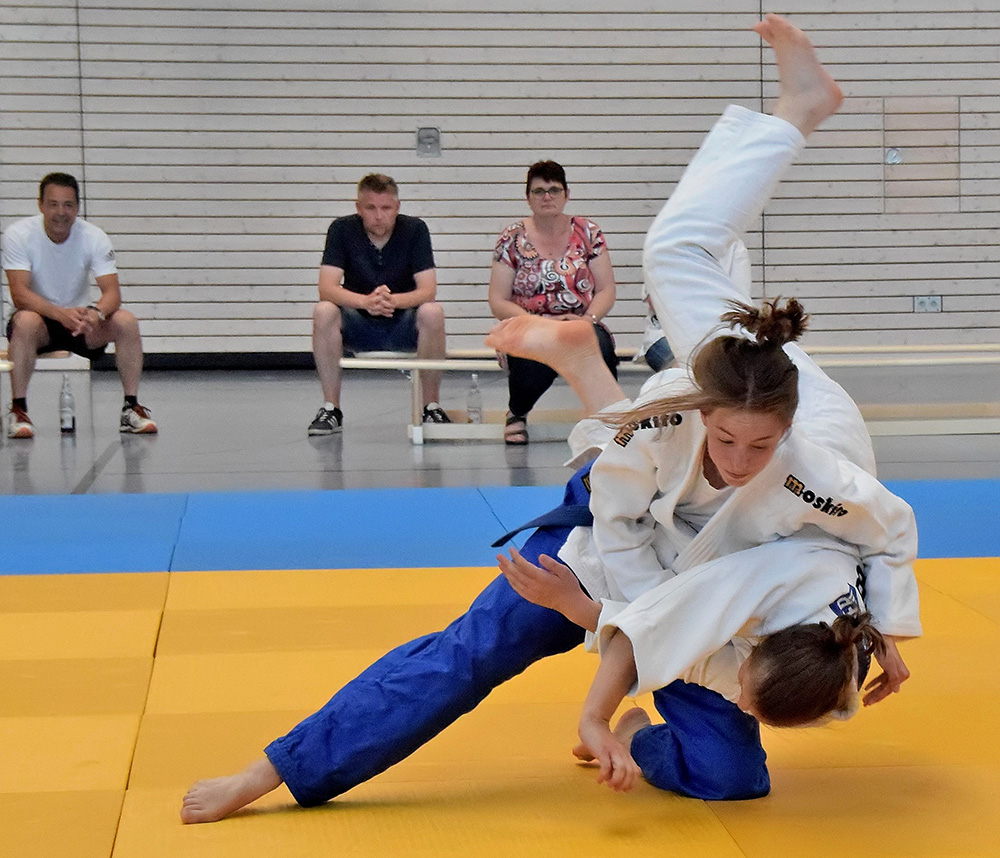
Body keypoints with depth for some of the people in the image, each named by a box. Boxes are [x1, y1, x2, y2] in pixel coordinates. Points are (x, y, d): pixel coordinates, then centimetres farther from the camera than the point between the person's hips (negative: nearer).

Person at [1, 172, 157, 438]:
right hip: (40, 319, -2)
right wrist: (61, 314, -44)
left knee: (126, 322, -24)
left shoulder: (94, 237, -10)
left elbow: (112, 292, -18)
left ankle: (131, 409, -14)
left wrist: (96, 313, -43)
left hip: (81, 320, 2)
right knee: (26, 322, -37)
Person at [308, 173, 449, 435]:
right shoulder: (342, 229, -8)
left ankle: (432, 407, -17)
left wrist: (394, 301, -39)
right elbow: (327, 288, -18)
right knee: (323, 311, -29)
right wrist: (365, 301, -38)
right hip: (358, 327, 1)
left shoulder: (415, 229, -9)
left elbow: (428, 290, -17)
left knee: (432, 312, -32)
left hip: (403, 326, 0)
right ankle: (331, 409, -19)